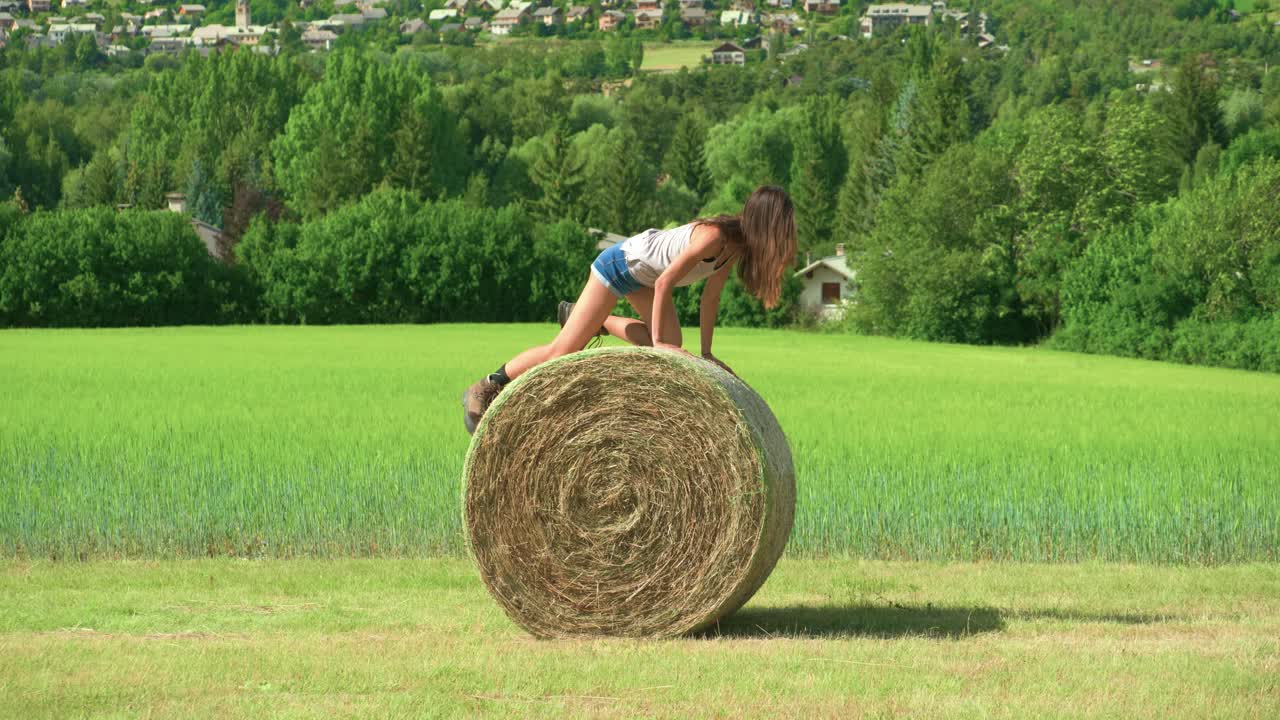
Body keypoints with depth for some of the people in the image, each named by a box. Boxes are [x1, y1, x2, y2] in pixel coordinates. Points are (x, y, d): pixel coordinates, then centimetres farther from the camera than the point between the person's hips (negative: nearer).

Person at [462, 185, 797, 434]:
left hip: (642, 273, 8)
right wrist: (658, 341, -22)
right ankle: (483, 391, 5)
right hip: (619, 264, -8)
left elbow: (711, 295, 3)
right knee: (565, 349, -8)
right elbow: (664, 283, -29)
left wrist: (707, 352, 4)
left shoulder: (739, 245, -7)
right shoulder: (713, 237, -33)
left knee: (670, 343, 2)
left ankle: (588, 318, 19)